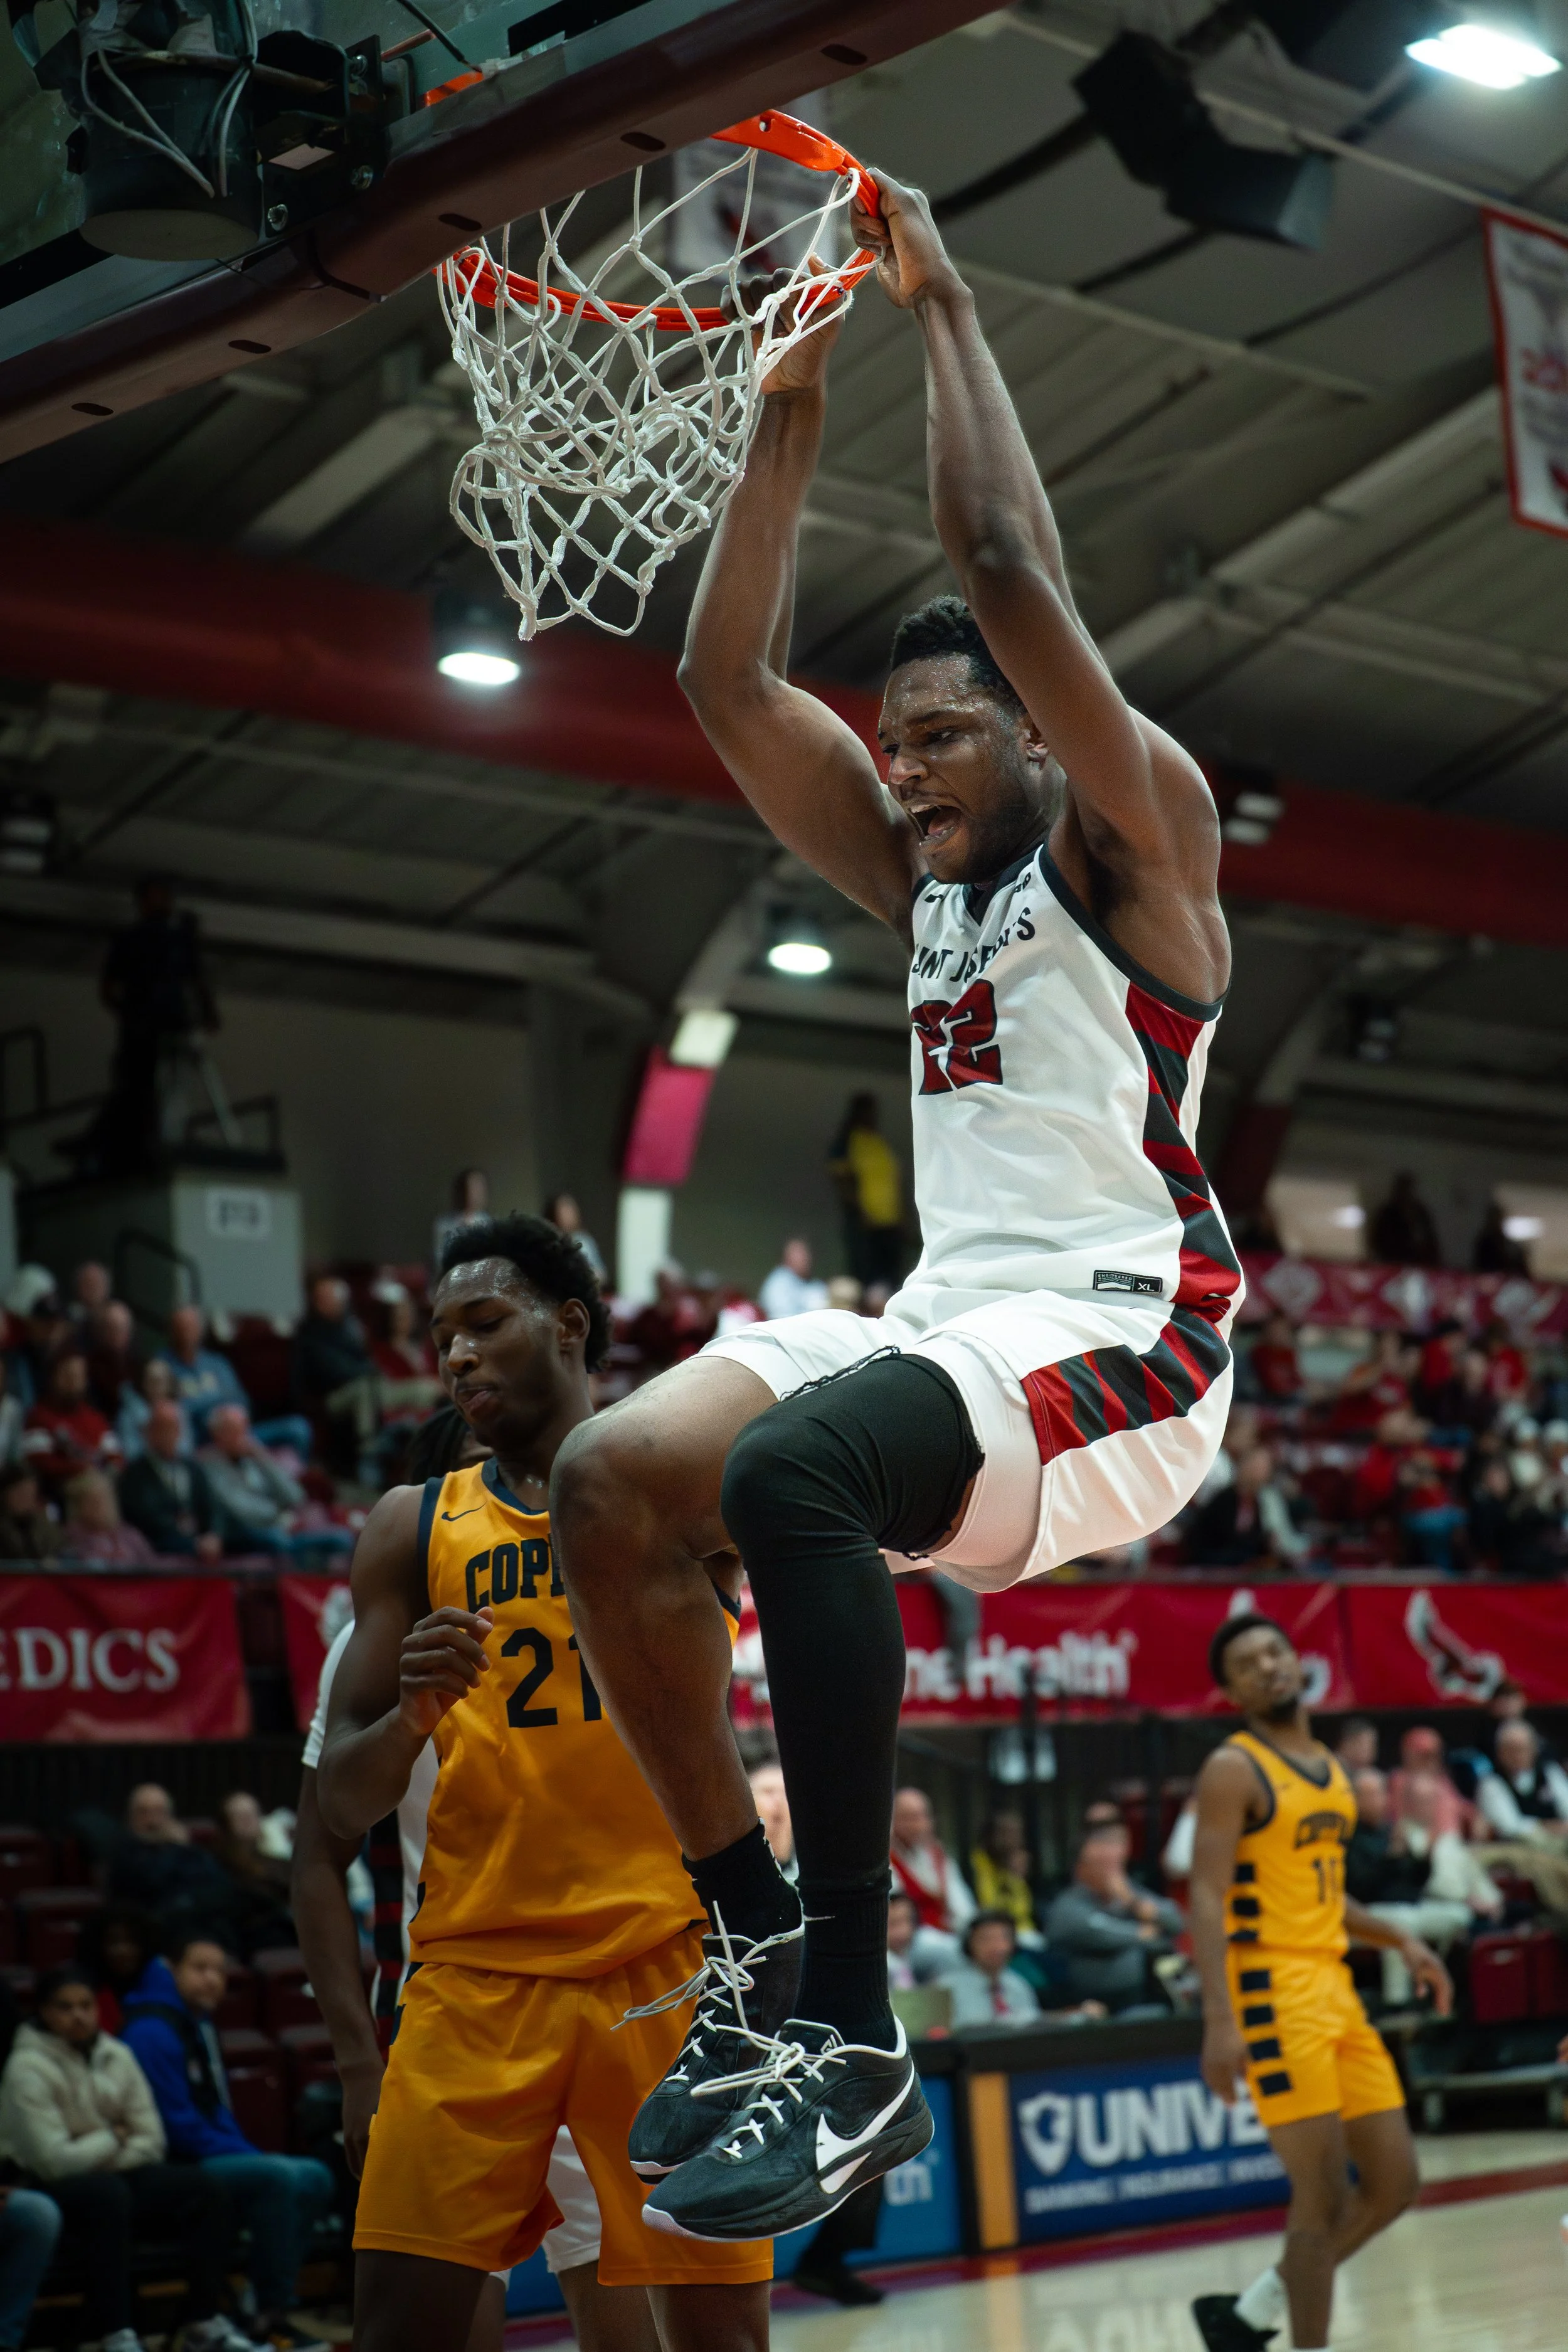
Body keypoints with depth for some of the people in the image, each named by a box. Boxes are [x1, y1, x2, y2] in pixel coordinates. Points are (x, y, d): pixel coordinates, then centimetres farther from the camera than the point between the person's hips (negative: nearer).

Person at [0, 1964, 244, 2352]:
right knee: (107, 2194, -39)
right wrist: (111, 2140, -6)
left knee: (205, 2191, -14)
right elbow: (53, 2160, -19)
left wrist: (94, 2153, -10)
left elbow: (152, 2141, 5)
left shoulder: (116, 2056, 5)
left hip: (118, 2172, 6)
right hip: (50, 2189, -6)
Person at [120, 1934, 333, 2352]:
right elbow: (177, 2125, -20)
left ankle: (266, 2297, -1)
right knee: (279, 2177, -26)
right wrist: (252, 2158, -14)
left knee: (314, 2179, -1)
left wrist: (250, 2154, 4)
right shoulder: (153, 2032, -15)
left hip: (217, 2160, 10)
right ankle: (270, 2314, -19)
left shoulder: (201, 2025, 17)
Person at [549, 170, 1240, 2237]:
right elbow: (728, 681, 19)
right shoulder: (920, 880, 23)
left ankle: (855, 2036, -34)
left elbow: (1010, 571, -12)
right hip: (946, 1314, 8)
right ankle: (770, 1955, -8)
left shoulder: (1132, 839, 1)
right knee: (615, 1480, -13)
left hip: (1118, 1332, -8)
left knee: (790, 1465, -35)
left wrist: (946, 308, -3)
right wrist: (792, 417, 15)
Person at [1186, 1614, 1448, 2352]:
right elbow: (1208, 1900, -16)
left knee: (1394, 2182, 8)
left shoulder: (1330, 1769, 16)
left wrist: (1398, 1938, 11)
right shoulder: (1233, 1769, -8)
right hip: (1274, 1991, -8)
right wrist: (1219, 2021, -26)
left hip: (1335, 1988, 8)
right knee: (1324, 2193, -9)